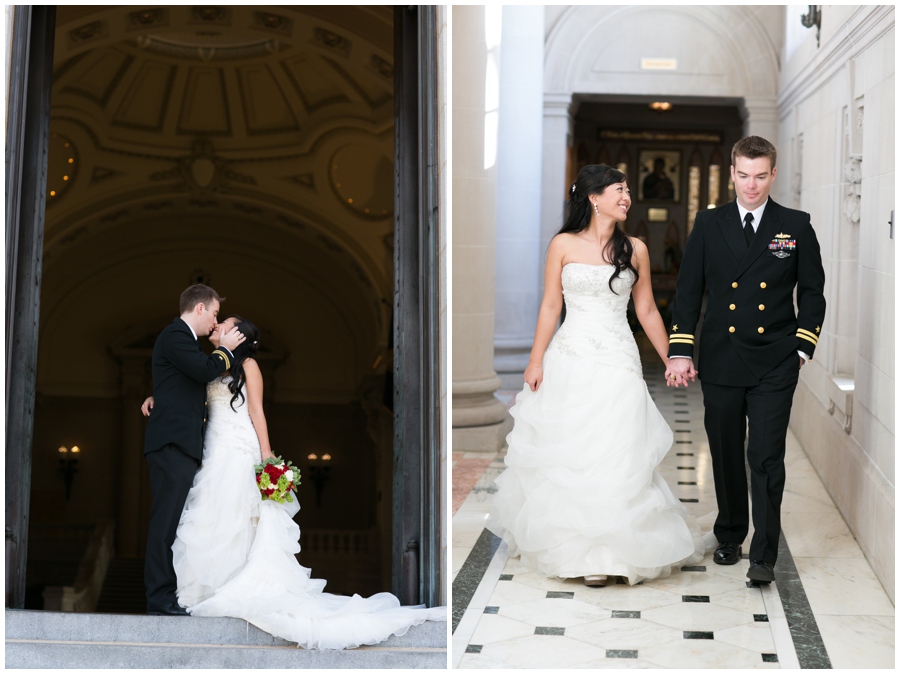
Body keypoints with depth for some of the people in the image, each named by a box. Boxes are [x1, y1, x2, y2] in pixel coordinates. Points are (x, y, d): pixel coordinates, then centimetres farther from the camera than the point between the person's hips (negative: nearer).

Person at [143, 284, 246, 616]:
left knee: (174, 522, 6)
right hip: (173, 442, -10)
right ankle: (160, 598, -12)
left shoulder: (181, 337, 26)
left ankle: (166, 597, 7)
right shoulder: (176, 335, -6)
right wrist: (225, 349, -1)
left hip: (182, 445, 10)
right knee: (168, 519, -12)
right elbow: (206, 370, -18)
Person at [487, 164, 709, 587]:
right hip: (570, 360, 0)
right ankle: (563, 540, 24)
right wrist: (536, 361, -1)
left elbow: (646, 310, 11)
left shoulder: (634, 250, 5)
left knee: (614, 456, -3)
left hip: (617, 363, 0)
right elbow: (550, 306, 3)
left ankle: (604, 553, 5)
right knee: (564, 455, 6)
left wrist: (671, 360, 11)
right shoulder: (564, 245, 1)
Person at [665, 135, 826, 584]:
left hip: (774, 366, -2)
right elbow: (688, 290, 4)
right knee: (726, 455, 12)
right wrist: (680, 351, -3)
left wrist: (802, 347, 0)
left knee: (766, 458, -6)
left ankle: (764, 555, -1)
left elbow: (812, 291, 8)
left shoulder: (796, 227, 3)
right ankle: (729, 537, 29)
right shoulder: (708, 225, 5)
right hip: (720, 362, 2)